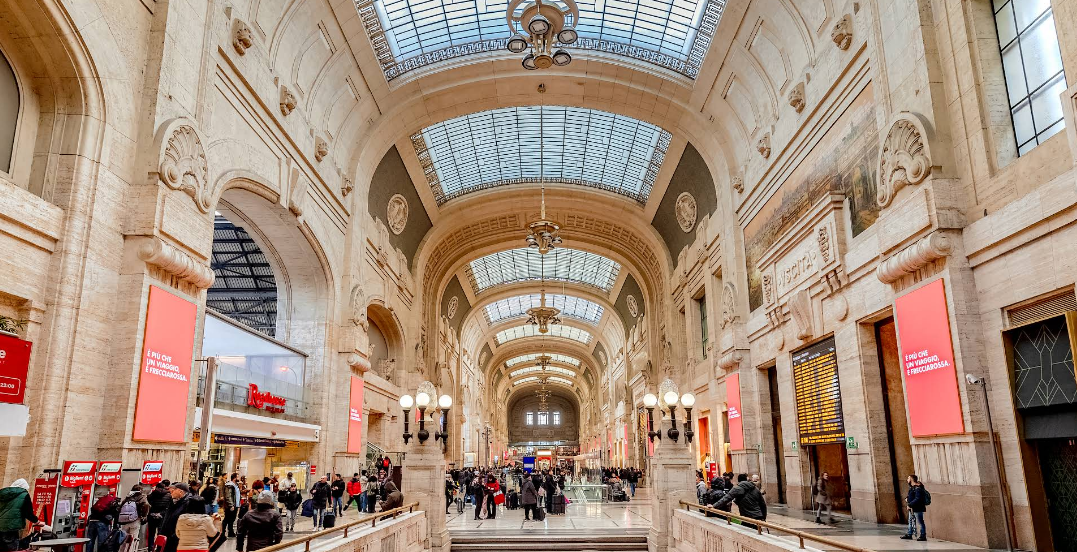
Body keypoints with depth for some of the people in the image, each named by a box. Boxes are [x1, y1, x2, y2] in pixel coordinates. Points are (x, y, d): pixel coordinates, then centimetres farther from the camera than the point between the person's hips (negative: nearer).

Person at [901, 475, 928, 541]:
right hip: (912, 508, 11)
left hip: (918, 508, -11)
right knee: (911, 521, 17)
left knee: (920, 522, -2)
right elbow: (910, 495, 26)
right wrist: (907, 498, 5)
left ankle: (923, 536, 5)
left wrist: (910, 504, -25)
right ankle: (909, 534, 26)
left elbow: (917, 499, -27)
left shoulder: (918, 488, -20)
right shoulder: (912, 487, 12)